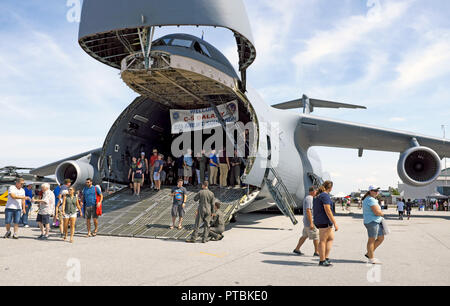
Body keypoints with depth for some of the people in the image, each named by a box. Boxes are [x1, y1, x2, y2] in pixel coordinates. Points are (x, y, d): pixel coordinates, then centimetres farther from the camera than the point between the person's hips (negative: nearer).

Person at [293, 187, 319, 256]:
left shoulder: (307, 198, 15)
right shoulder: (309, 198, -18)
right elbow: (308, 211, -25)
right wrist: (311, 223, -26)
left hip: (306, 222, 10)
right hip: (310, 221, -10)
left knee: (305, 236, 14)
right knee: (316, 236, -1)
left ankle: (297, 249, 18)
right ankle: (317, 252, 8)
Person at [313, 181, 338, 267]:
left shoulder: (319, 195, 15)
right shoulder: (325, 196, -15)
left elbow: (314, 209, 21)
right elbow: (327, 210, -21)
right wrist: (335, 223, -19)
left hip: (318, 220, 10)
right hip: (324, 221, -10)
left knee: (331, 238, 15)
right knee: (323, 240, -3)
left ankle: (326, 258, 15)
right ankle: (322, 261, 4)